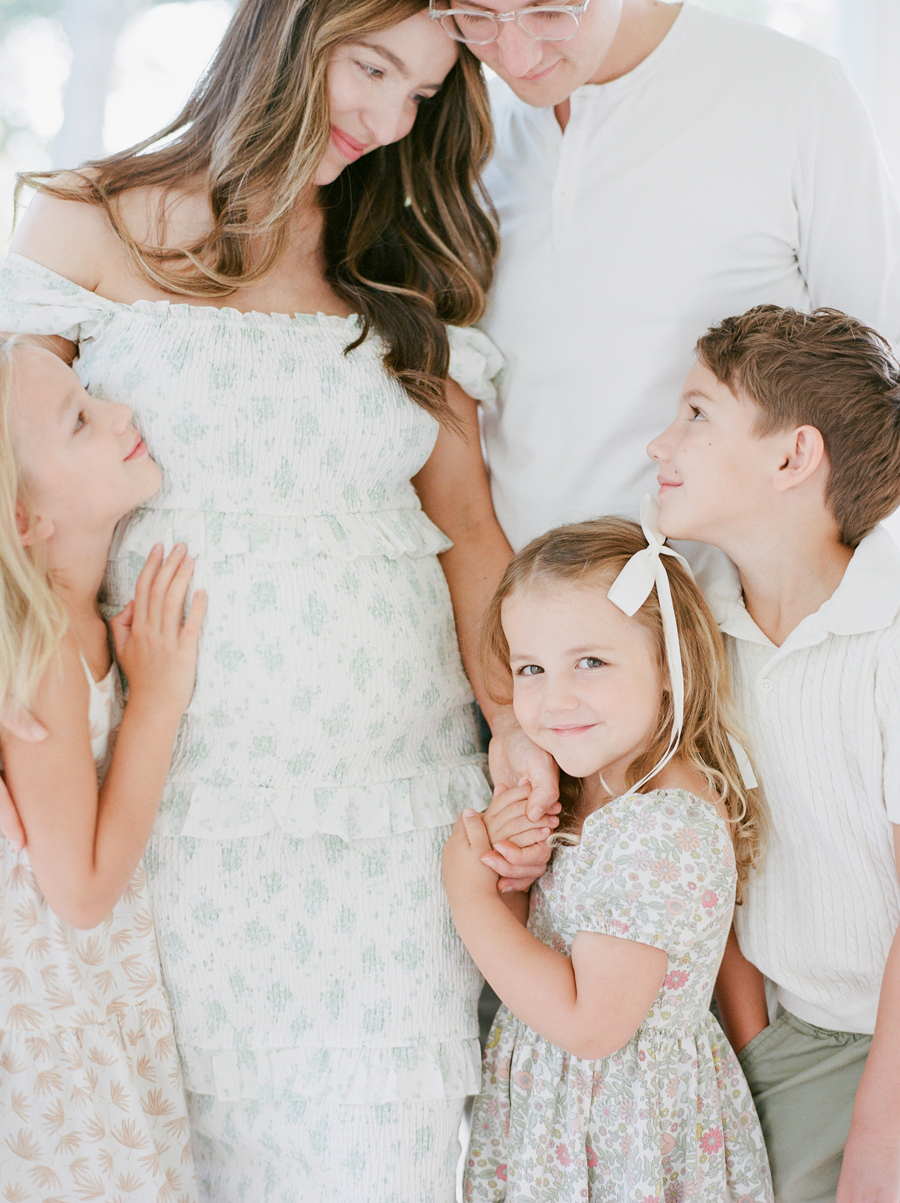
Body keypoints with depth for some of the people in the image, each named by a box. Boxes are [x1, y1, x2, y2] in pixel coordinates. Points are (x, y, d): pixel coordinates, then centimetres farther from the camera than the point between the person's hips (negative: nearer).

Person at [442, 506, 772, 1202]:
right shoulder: (592, 792, 2)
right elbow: (544, 945, 7)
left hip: (620, 1138, -8)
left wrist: (473, 896, -22)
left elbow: (590, 1024, -27)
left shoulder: (663, 830, -27)